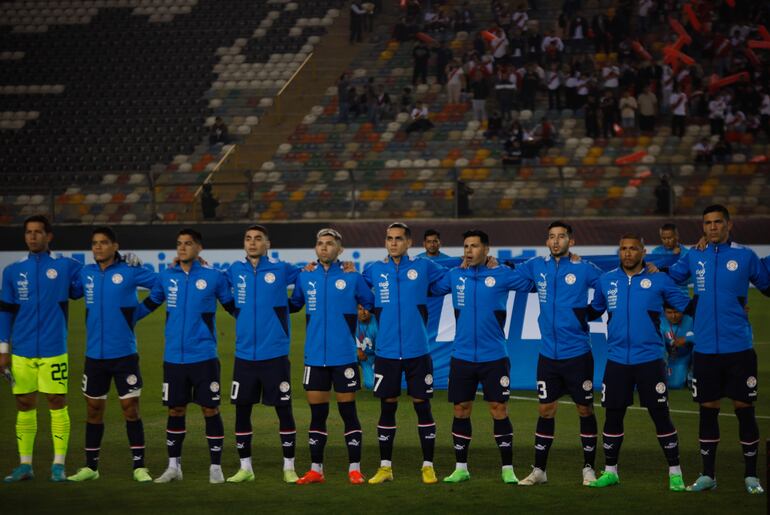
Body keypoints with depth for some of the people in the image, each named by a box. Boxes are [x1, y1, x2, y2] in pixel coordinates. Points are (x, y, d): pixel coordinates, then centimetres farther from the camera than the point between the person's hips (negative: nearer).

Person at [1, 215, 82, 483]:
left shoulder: (65, 267, 2)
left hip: (53, 351, -2)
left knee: (57, 403, -2)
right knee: (24, 405, 6)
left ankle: (59, 464, 5)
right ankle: (25, 464, 14)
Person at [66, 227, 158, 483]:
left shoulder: (130, 272, -6)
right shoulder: (86, 274, 5)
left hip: (124, 354, -3)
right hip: (94, 355, 4)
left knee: (130, 409, -2)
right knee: (93, 410, 10)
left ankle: (139, 466, 6)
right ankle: (90, 466, 21)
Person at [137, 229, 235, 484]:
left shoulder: (214, 277, -1)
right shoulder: (166, 277, 6)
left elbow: (234, 307, 7)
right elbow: (149, 304, 18)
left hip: (204, 357, -3)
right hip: (173, 358, 3)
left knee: (210, 410, 0)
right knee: (175, 410, 9)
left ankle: (216, 467, 10)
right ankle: (173, 467, 20)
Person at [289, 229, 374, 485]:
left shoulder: (352, 278, 0)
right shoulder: (305, 277, 7)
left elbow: (373, 305, 6)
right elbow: (292, 305, 20)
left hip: (344, 356, -3)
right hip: (315, 356, 3)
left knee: (348, 411, 1)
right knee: (317, 413, 6)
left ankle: (354, 469, 6)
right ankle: (315, 470, 12)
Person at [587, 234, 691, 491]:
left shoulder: (659, 280, -1)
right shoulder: (606, 281, 7)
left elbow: (688, 306, 4)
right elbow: (592, 311, 20)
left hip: (650, 359, -2)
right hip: (617, 360, 3)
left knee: (660, 415, -1)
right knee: (612, 416, 7)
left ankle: (675, 473, 8)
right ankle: (610, 471, 22)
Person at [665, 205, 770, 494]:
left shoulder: (745, 256, 1)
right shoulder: (693, 257, 7)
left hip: (738, 348, -2)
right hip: (705, 348, 2)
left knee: (744, 409, 1)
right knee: (708, 410, 8)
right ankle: (708, 475, 18)